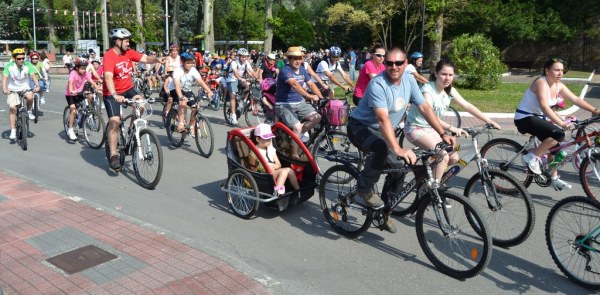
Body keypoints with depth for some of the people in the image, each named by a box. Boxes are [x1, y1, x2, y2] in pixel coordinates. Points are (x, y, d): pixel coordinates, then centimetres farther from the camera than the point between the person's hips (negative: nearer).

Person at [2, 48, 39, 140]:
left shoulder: (27, 65, -12)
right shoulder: (9, 66, -14)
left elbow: (33, 76, -20)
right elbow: (4, 78, -21)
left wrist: (37, 85, -39)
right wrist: (4, 89, -38)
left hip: (25, 88, 1)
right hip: (13, 90, -1)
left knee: (30, 97, -32)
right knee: (12, 107, -14)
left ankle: (29, 111, 1)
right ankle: (13, 130, -5)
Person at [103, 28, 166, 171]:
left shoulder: (129, 52, -3)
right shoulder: (109, 56, -22)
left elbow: (145, 58, -9)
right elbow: (108, 77, -35)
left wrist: (156, 59, -32)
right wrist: (115, 95, -50)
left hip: (128, 88, 6)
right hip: (112, 94, -6)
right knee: (115, 122, -14)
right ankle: (113, 155, -3)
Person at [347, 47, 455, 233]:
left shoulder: (409, 80, -5)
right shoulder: (377, 85, -28)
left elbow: (424, 108, -1)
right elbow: (383, 119, -38)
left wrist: (443, 134, -8)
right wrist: (398, 150, -48)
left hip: (382, 132, 7)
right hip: (360, 127, -7)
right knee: (381, 148, -38)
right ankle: (364, 190, -16)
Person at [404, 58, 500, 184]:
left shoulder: (450, 91, -1)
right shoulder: (428, 90, -24)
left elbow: (467, 106, -1)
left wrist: (488, 120, -8)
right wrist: (451, 128, -46)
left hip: (431, 128, 8)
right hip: (416, 128, -8)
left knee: (454, 157, -2)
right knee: (443, 157, -23)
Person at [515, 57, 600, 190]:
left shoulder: (559, 86, 4)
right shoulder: (541, 83, -22)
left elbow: (576, 99, 4)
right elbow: (545, 107, -33)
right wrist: (562, 123, -40)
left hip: (538, 118, 9)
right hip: (524, 118, -9)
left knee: (555, 146, 9)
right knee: (558, 134, -25)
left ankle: (554, 179, 23)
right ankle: (532, 157, -10)